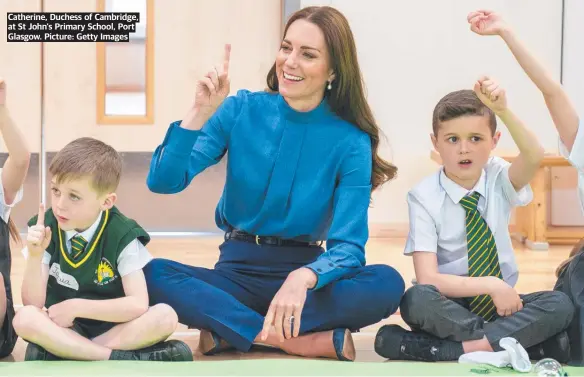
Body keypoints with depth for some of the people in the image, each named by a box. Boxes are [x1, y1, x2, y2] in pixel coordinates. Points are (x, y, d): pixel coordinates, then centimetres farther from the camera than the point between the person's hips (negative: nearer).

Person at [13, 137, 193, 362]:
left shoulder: (122, 236, -12)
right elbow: (33, 303, -11)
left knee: (165, 316, -28)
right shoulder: (44, 228, -8)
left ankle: (63, 350, -24)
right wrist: (35, 256, -27)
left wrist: (75, 307, -21)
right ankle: (127, 359, -27)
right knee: (24, 319, -31)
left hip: (113, 327, -1)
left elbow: (138, 304, -19)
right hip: (63, 327, 1)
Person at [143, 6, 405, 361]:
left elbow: (348, 246, -16)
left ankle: (227, 331, -25)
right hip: (237, 272, 1)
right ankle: (316, 341, -30)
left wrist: (303, 278, -37)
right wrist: (200, 114, -23)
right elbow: (164, 182, -10)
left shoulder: (351, 143, -7)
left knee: (387, 284, -30)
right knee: (152, 274, -29)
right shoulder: (242, 110, -3)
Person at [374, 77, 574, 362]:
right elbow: (427, 279, -19)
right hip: (451, 304, -3)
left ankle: (447, 348, -26)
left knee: (560, 304, -26)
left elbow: (534, 157, -28)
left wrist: (503, 111, -43)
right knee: (417, 299, -35)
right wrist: (491, 285, -26)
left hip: (502, 303, 3)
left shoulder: (499, 178, -4)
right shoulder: (424, 197, -11)